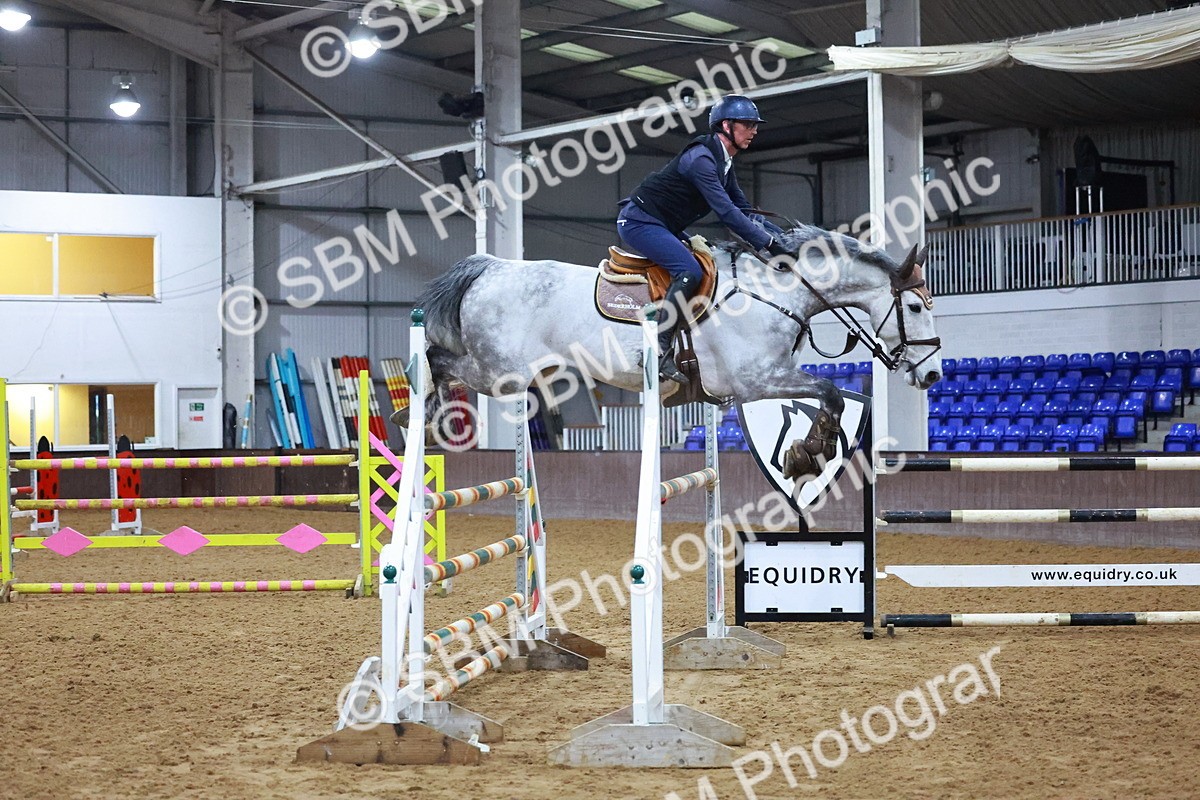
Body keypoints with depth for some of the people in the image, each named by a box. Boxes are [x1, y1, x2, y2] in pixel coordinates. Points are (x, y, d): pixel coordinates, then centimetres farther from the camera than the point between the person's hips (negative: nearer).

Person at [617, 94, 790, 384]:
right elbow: (726, 212, -28)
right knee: (689, 271, -26)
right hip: (639, 221, -11)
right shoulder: (701, 158, -21)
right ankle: (659, 349, -29)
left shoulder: (724, 163, 11)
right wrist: (768, 243, -28)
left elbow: (744, 211, 16)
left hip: (663, 226, 11)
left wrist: (784, 235, 4)